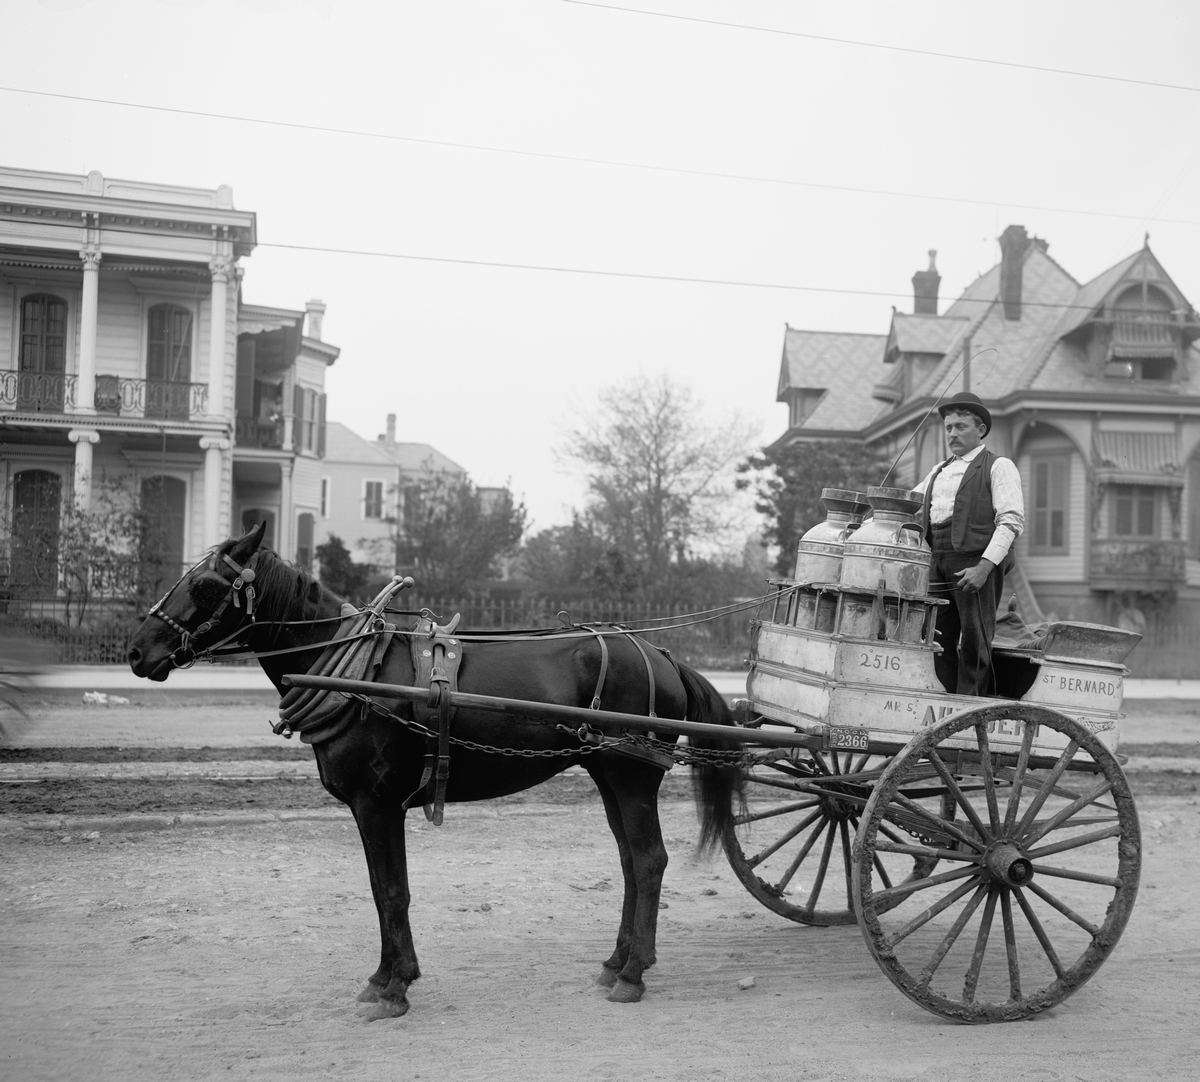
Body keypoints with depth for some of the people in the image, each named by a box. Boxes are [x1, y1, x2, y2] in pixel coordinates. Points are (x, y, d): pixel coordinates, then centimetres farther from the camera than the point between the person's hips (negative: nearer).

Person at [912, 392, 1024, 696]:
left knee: (974, 645, -5)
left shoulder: (998, 467, 3)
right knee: (938, 642, 4)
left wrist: (984, 567, -18)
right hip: (938, 565, 6)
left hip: (976, 564, -6)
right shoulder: (938, 471, 23)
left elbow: (1011, 521, -7)